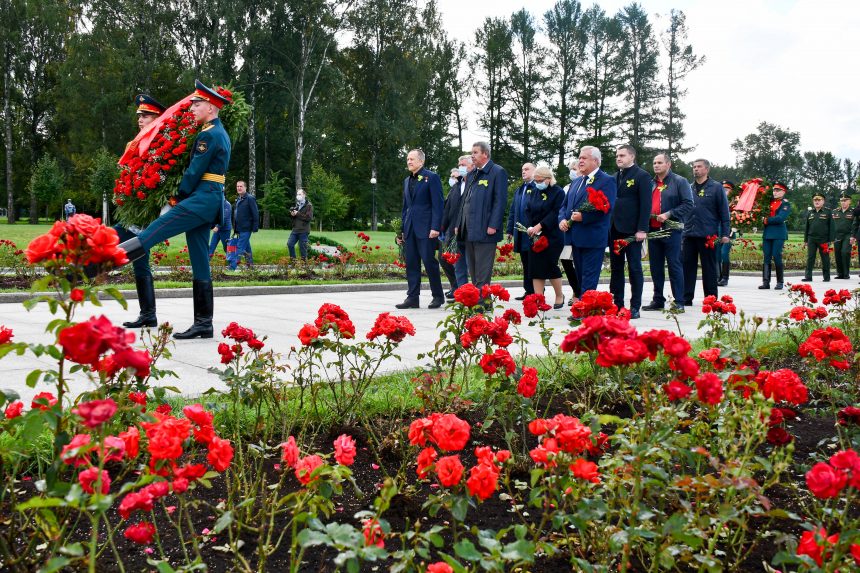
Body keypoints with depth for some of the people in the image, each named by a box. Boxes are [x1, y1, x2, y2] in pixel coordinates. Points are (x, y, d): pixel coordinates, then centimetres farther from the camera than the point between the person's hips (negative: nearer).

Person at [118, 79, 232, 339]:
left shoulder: (209, 135, -9)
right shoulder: (219, 133, 22)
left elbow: (194, 171, -13)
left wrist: (179, 199, -3)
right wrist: (183, 201, 19)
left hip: (201, 198, -10)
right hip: (210, 201, 10)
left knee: (148, 235, -20)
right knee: (200, 263, 7)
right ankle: (203, 323, 8)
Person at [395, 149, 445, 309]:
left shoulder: (431, 178, -3)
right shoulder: (407, 181, 18)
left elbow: (438, 204, -8)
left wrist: (435, 227, -16)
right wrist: (401, 229, 16)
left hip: (426, 228, -7)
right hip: (410, 229, 7)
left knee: (429, 262, -5)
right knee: (411, 264, 5)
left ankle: (438, 296, 8)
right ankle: (412, 298, 9)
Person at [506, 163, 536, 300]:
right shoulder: (519, 190, 18)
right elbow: (512, 211, 19)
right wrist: (510, 230, 14)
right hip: (521, 233, 7)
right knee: (525, 263, 11)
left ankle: (537, 293, 3)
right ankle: (528, 291, 16)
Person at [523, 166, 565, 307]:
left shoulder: (558, 192, -5)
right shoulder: (532, 192, 12)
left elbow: (555, 213, -14)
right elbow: (527, 211, 7)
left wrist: (539, 226, -20)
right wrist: (529, 227, -10)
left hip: (552, 236, -5)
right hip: (534, 237, 5)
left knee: (550, 266, -4)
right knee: (535, 268, 1)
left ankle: (559, 296, 16)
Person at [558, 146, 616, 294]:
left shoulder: (607, 181, -6)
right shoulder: (577, 182, 20)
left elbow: (606, 207, -18)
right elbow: (564, 205, 21)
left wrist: (583, 216, -22)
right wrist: (562, 219, 1)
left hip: (593, 239, -8)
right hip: (576, 238, 8)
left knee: (589, 282, -7)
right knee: (581, 278, 13)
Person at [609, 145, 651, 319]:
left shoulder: (642, 176, -4)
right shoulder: (615, 177, 15)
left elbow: (646, 204, -10)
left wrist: (642, 229, -17)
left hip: (632, 230, -6)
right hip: (615, 230, 7)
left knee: (634, 268, 0)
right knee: (616, 268, 9)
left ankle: (635, 307, 5)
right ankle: (617, 304, 16)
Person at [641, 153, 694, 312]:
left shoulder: (679, 182, -1)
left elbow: (688, 204, -8)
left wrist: (669, 214, -16)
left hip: (671, 229, -6)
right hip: (653, 230, 6)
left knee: (674, 266, -4)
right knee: (656, 267, 8)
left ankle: (679, 302, 0)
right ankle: (658, 300, 16)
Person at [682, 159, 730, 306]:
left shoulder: (716, 188, 0)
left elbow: (724, 212, -2)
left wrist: (725, 233, -7)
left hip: (708, 236, -4)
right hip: (689, 234, 4)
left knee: (709, 269, 3)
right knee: (687, 267, 4)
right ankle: (686, 298, 10)